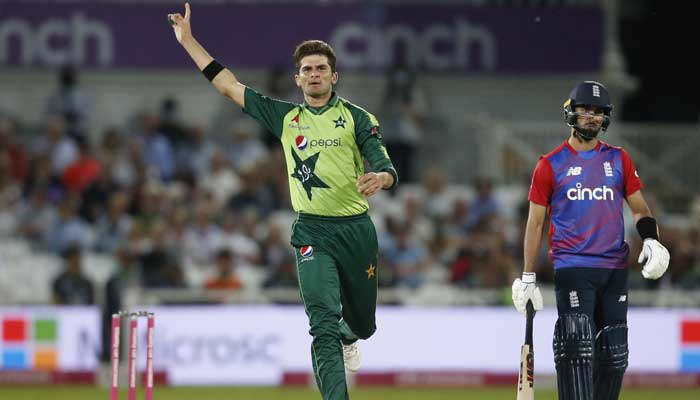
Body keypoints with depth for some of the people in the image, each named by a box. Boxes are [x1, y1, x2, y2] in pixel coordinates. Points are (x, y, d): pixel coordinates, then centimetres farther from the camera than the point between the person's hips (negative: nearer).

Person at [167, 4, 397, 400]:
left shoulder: (357, 118, 1)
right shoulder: (286, 117, 8)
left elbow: (385, 166, -8)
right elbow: (229, 86, 11)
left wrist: (380, 178, -33)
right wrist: (189, 41, 9)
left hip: (356, 229, 0)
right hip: (312, 232, 0)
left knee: (362, 322, 15)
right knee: (324, 320, -17)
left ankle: (348, 337, 52)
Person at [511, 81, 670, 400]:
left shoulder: (618, 160, 12)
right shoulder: (550, 165, 4)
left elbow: (638, 208, 16)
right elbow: (535, 223, 6)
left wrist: (651, 240, -5)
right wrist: (527, 278, 3)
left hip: (614, 268, 4)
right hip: (572, 268, -4)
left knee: (614, 353, 5)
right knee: (577, 349, -16)